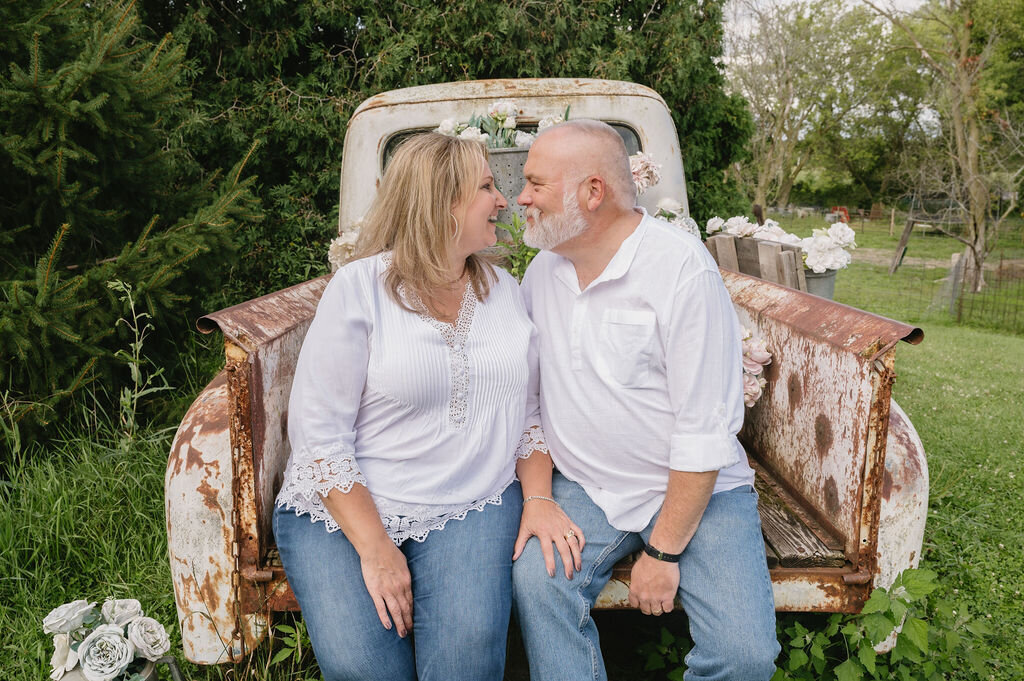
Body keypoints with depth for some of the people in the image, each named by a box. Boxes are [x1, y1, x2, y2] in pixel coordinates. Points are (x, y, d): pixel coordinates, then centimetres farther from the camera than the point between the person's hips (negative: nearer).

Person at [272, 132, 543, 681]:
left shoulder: (504, 290, 8)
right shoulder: (360, 286, -8)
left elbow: (529, 405, 12)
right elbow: (317, 431, -11)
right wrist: (374, 549, -16)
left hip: (471, 508, 3)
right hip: (345, 506, -2)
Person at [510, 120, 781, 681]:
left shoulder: (683, 268, -17)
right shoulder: (543, 271, 4)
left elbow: (705, 430, -18)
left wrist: (663, 551, -16)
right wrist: (537, 496, -5)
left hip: (696, 490, -3)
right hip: (585, 489, 4)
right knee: (537, 581, -23)